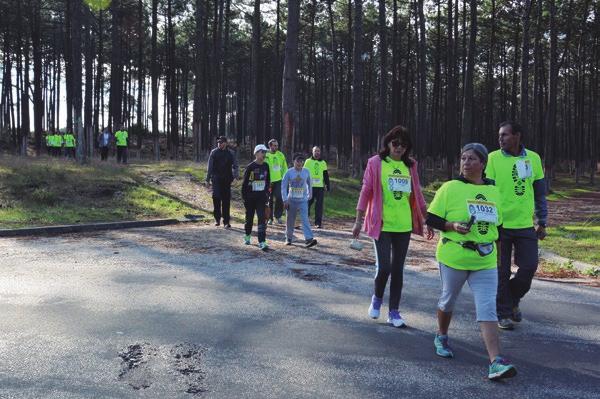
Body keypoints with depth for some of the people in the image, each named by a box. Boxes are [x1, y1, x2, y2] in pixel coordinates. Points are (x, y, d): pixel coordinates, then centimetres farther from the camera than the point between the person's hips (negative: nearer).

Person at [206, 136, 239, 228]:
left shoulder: (230, 153, 6)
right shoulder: (214, 152, 5)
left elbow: (235, 165, 6)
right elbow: (210, 167, 7)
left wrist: (235, 175, -11)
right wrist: (208, 179, 5)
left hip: (227, 180, 1)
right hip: (216, 179, -1)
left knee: (226, 200, 2)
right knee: (216, 197, -9)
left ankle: (226, 222, 7)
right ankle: (217, 219, 8)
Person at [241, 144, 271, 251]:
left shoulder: (266, 166, 5)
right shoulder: (250, 167, -8)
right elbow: (245, 182, -5)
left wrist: (267, 194, 10)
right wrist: (244, 196, -8)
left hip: (261, 197, 3)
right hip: (250, 197, -2)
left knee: (262, 218, -8)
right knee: (249, 217, 13)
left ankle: (262, 242, -11)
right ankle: (247, 236, 37)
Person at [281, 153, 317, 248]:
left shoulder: (306, 172, -1)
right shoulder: (289, 172, -5)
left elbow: (309, 183, 15)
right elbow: (283, 186, -3)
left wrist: (310, 195, 21)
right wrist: (285, 200, -7)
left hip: (303, 200, 0)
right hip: (291, 200, 0)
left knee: (305, 219, -13)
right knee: (290, 220, 10)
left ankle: (309, 239, -21)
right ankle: (289, 238, 27)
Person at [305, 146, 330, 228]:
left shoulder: (323, 163, 13)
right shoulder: (308, 161, 5)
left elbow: (326, 175, 14)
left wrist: (327, 186, 8)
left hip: (320, 187, 2)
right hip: (310, 186, -2)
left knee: (319, 205, -1)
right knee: (307, 204, 3)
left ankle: (318, 223, 3)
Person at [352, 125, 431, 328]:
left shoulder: (410, 166, 7)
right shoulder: (376, 163, -3)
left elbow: (417, 194, 13)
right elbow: (365, 192, -2)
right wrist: (358, 221, -3)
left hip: (404, 225, 4)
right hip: (382, 224, -3)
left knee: (398, 269, 8)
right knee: (384, 267, -9)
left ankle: (394, 311, 19)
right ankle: (377, 298, 22)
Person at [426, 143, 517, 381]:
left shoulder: (493, 191, 9)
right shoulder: (450, 188, -5)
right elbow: (431, 219, -6)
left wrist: (493, 244, 11)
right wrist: (453, 226, -22)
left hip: (486, 261, 3)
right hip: (453, 257, -2)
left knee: (488, 308, -8)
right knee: (448, 300, 15)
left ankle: (496, 362, -13)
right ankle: (441, 337, 43)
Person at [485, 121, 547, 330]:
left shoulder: (533, 158, 4)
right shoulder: (493, 158, -5)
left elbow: (540, 193, 11)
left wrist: (542, 222, 11)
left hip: (525, 225, 3)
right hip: (500, 225, -3)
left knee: (529, 266, 1)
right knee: (501, 272, 4)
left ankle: (513, 300, 28)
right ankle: (504, 314, 19)